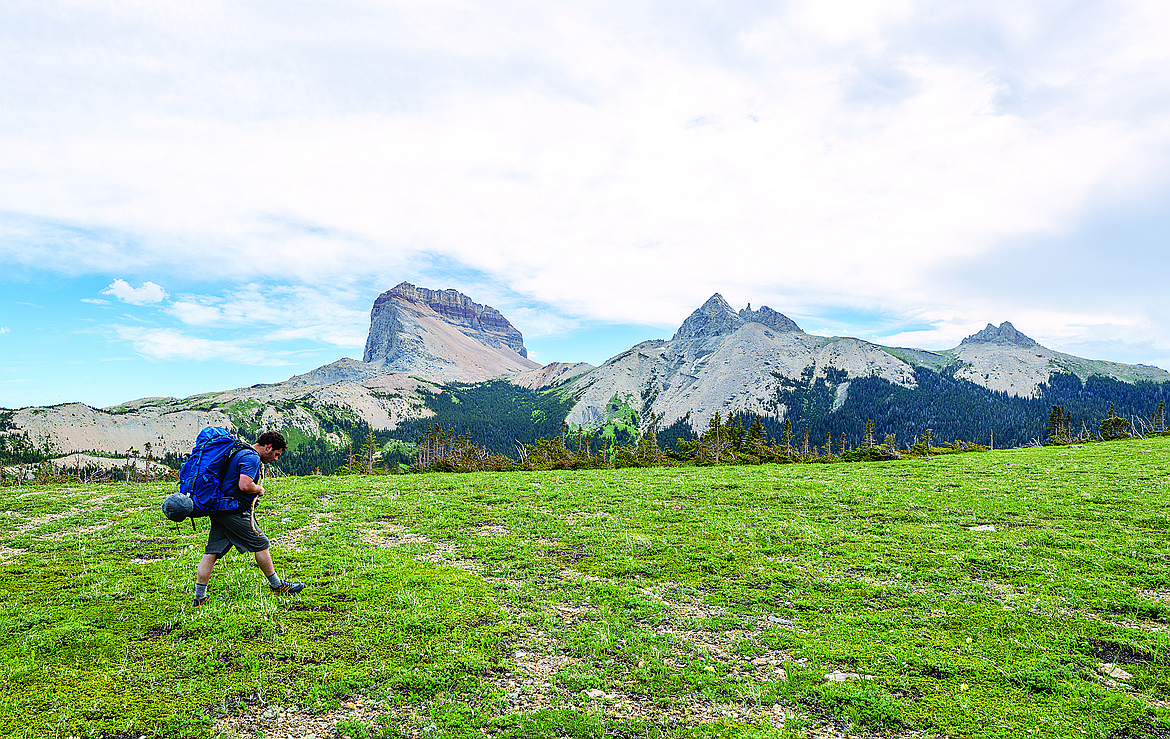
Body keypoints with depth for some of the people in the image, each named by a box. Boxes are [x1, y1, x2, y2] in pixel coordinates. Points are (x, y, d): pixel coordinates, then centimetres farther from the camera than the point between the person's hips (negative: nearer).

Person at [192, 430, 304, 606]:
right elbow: (244, 485, -26)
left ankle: (199, 596, 8)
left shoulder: (241, 453, 20)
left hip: (218, 510, 10)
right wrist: (259, 489, -6)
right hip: (233, 511, -10)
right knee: (260, 543, 0)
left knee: (212, 552, 7)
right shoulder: (252, 458, -14)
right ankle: (277, 585, 9)